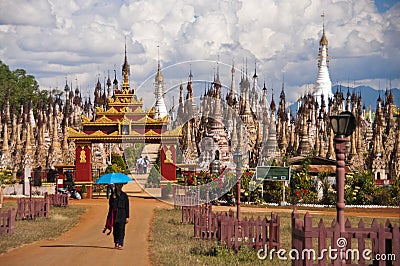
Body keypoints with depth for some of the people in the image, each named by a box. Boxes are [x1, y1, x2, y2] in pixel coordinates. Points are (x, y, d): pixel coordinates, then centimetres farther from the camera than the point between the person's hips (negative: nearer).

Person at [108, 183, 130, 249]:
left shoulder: (124, 195, 7)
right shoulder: (112, 195, 7)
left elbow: (127, 207, 7)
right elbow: (110, 205, 9)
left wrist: (127, 217, 3)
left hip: (122, 215, -1)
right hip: (114, 214, 1)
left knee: (121, 229, -8)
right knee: (115, 230, 2)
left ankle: (120, 244, -9)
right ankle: (116, 243, 13)